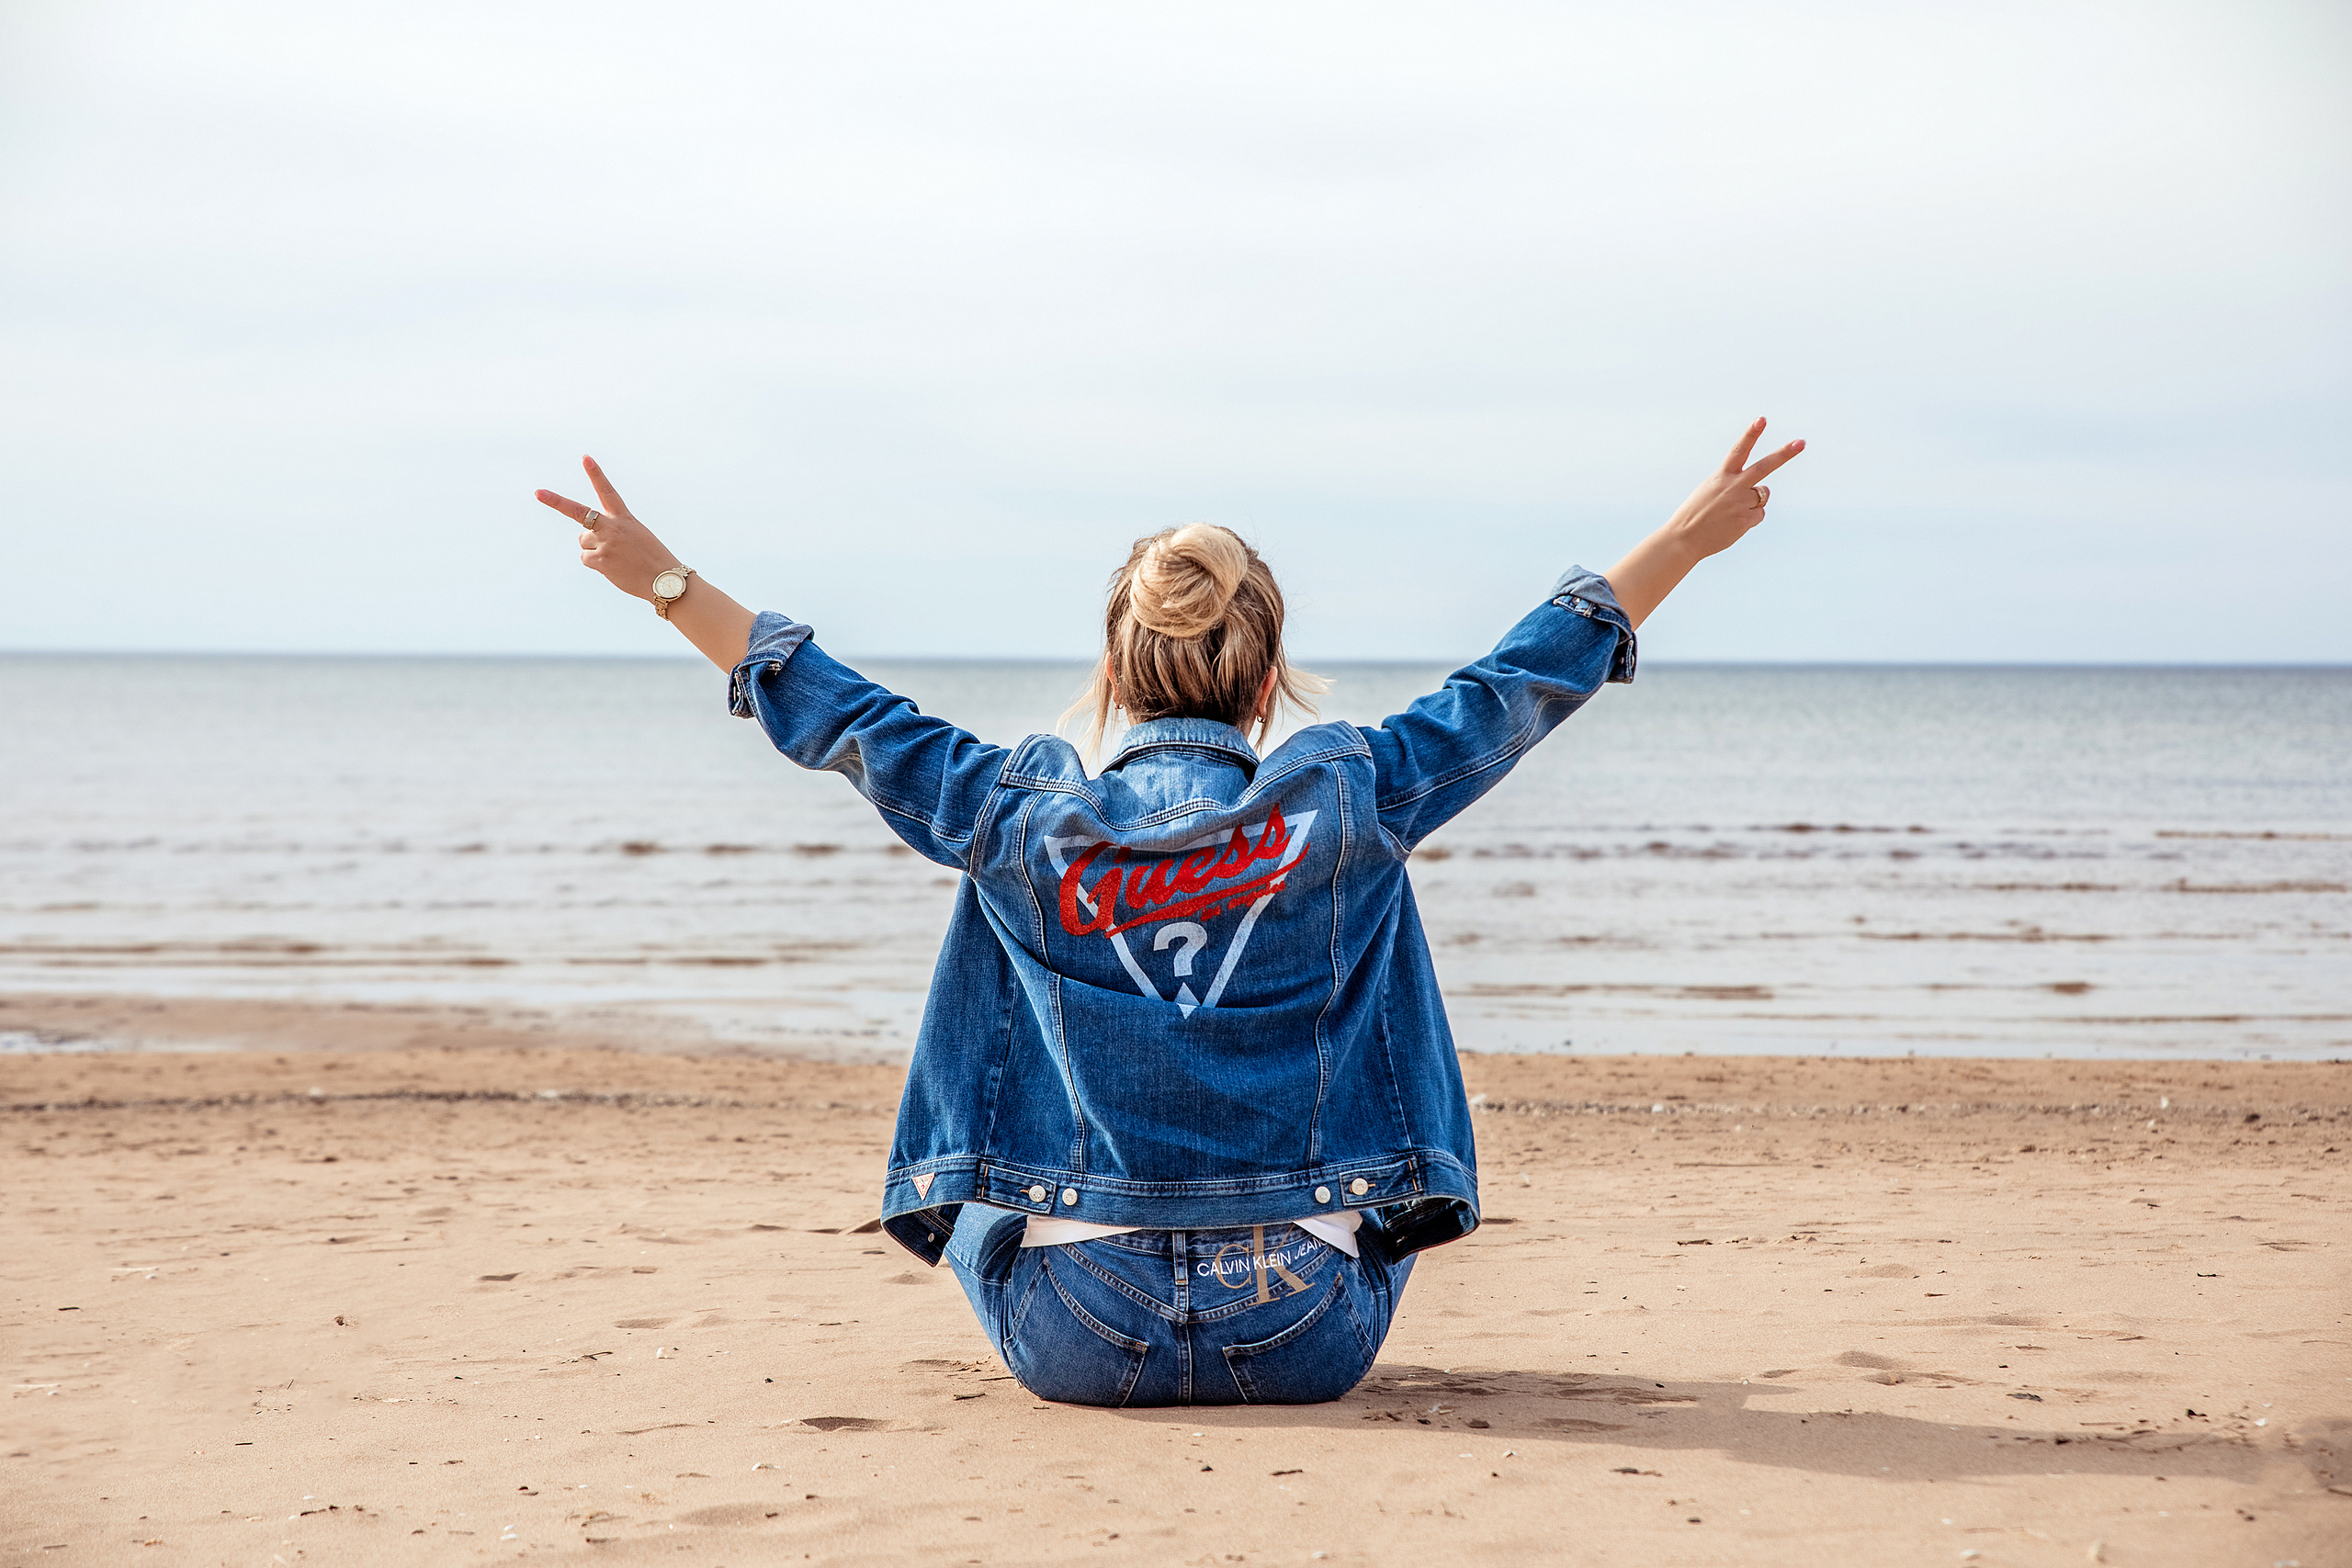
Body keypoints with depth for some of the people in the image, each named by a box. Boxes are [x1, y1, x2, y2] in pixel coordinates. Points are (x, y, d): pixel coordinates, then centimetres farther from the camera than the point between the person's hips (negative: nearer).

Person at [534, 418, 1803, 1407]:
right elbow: (1523, 683, 6)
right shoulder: (1348, 801, -5)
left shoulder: (1020, 817, -4)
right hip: (1309, 1342, 0)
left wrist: (665, 580, 20)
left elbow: (836, 714, 8)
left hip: (1075, 1341, 0)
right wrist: (1689, 537, 16)